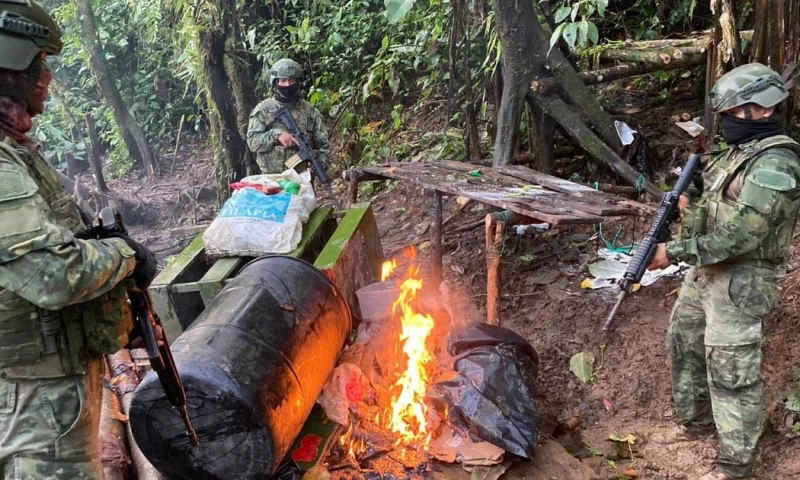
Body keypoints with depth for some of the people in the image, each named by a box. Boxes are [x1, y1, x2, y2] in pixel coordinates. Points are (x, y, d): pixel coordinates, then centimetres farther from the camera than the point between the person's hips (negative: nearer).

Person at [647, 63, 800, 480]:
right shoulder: (737, 151, 11)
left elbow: (741, 236, -27)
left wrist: (675, 251, -23)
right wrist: (690, 200, 0)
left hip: (739, 281, -10)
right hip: (704, 271, 10)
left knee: (730, 370, -1)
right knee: (684, 344, 20)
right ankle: (696, 420, 39)